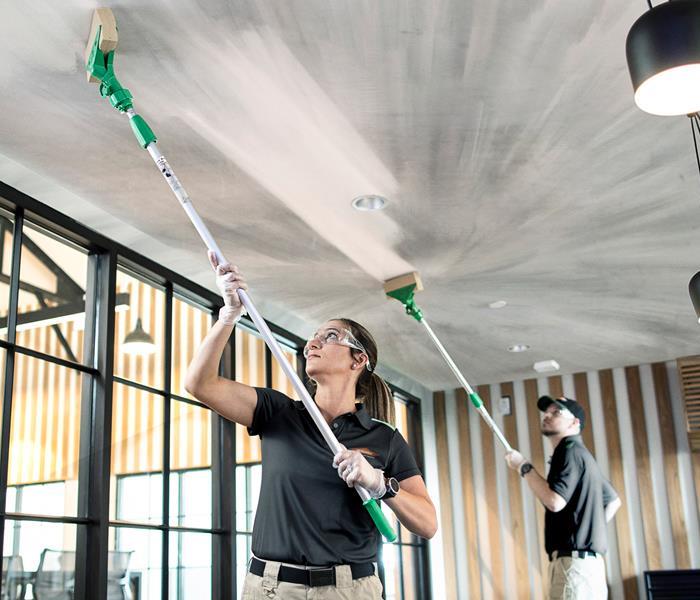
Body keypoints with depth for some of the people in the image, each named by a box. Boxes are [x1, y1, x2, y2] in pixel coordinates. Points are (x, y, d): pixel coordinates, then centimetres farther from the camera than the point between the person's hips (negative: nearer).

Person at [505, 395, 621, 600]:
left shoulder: (571, 451, -9)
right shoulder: (580, 454, 22)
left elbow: (554, 501, -21)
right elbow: (612, 500, 31)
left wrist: (524, 467, -11)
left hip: (574, 561, -10)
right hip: (586, 560, 10)